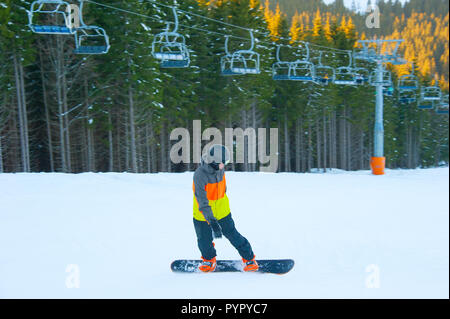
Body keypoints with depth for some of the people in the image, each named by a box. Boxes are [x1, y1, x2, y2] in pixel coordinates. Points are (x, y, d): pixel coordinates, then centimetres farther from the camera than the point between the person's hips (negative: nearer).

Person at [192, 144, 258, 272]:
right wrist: (211, 221, -42)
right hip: (203, 213, -4)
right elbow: (202, 201, -34)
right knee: (204, 240, 6)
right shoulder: (200, 175, -28)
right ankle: (209, 259, 36)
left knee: (231, 233, 2)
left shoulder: (220, 169, -8)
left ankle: (249, 258, 17)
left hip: (222, 210, 4)